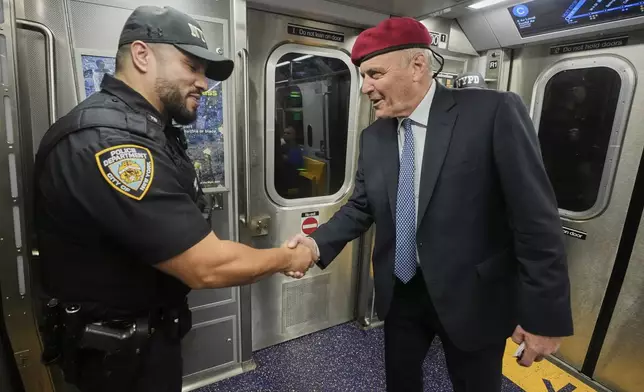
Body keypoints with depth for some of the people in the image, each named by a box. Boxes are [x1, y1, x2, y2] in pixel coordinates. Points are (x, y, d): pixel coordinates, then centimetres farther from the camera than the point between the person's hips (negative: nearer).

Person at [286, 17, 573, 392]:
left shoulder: (494, 112, -15)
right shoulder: (373, 137, 1)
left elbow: (535, 217, -15)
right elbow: (361, 207, 6)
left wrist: (546, 315, -13)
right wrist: (318, 243, -11)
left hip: (471, 296, -4)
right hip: (400, 293, 5)